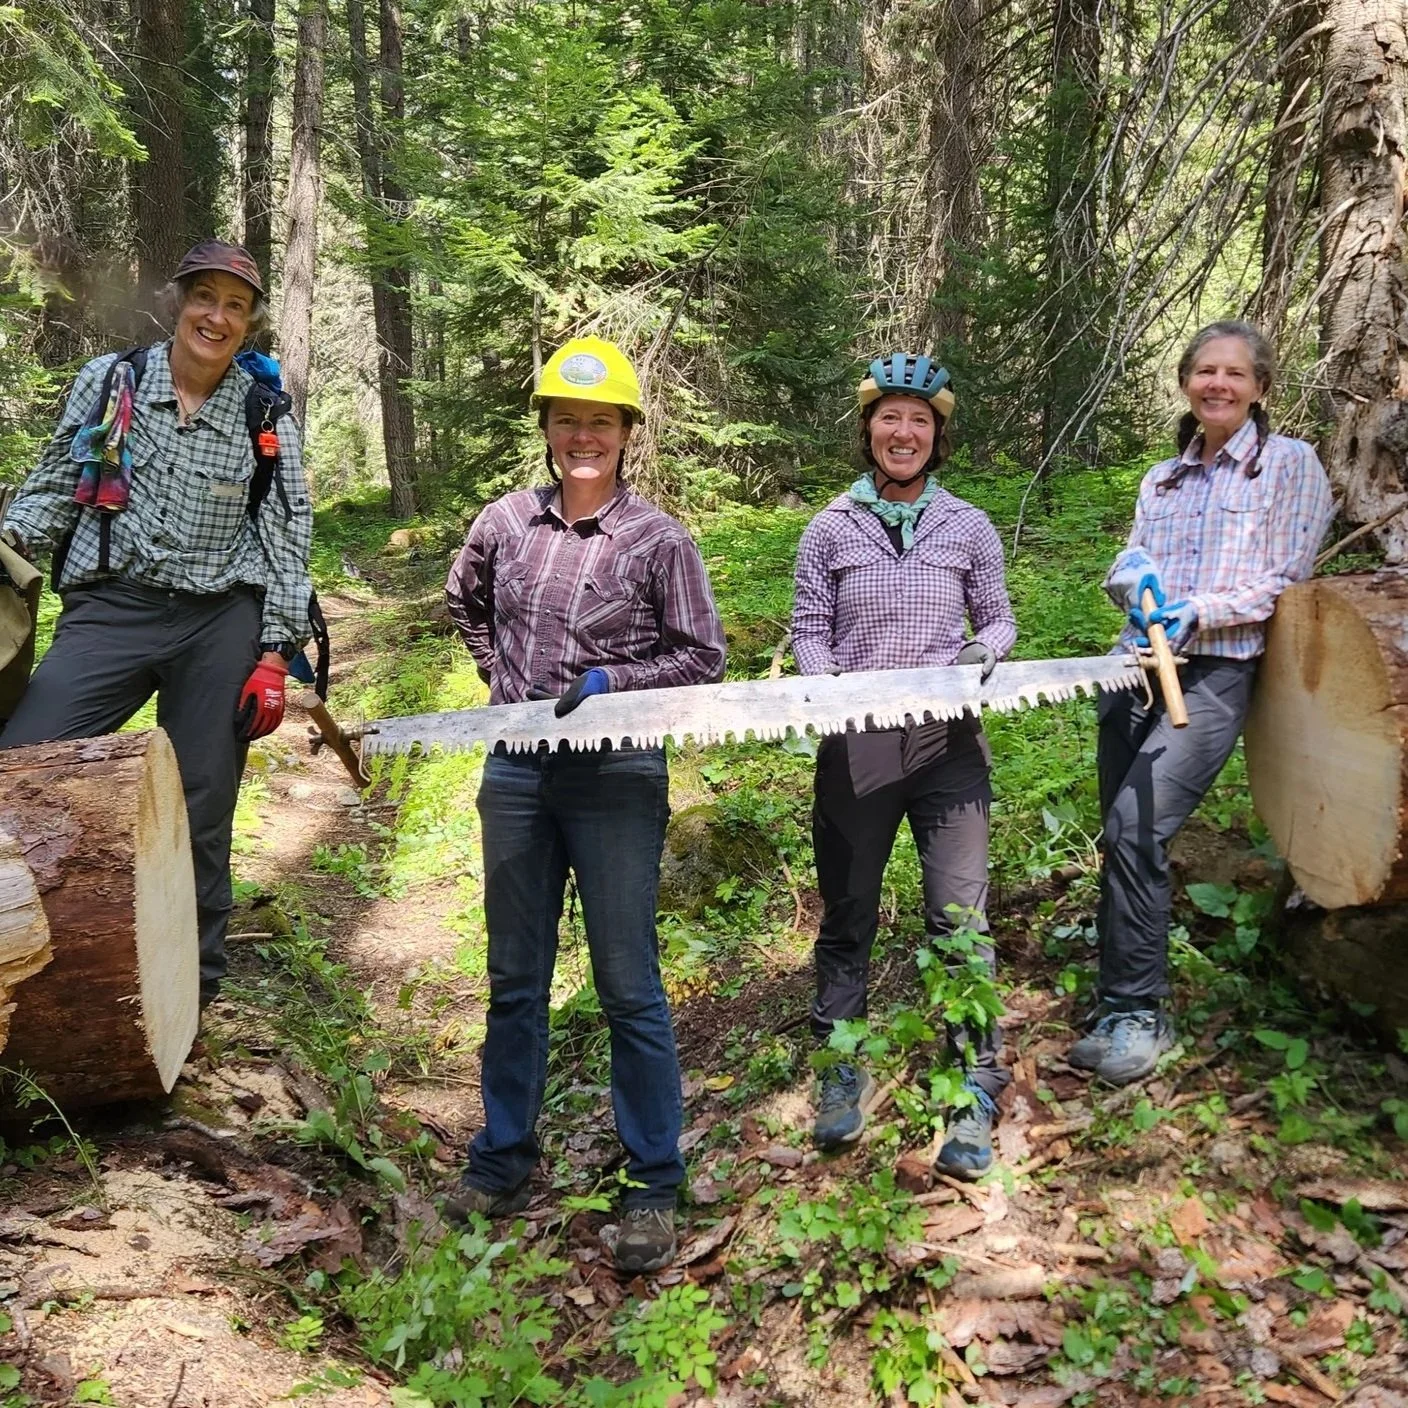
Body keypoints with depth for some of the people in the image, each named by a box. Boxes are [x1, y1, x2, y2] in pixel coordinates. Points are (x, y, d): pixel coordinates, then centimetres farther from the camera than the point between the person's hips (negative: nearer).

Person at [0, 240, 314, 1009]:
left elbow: (286, 539, 5)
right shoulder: (110, 380, 5)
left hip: (221, 626, 0)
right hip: (110, 611, 1)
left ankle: (191, 990, 20)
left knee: (199, 817, 5)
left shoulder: (267, 416, 4)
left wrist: (273, 657, -1)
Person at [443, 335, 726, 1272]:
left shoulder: (659, 540, -6)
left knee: (629, 988, 1)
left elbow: (705, 657, -2)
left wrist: (611, 681, -14)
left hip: (616, 776, -4)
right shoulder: (505, 523, 5)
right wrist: (500, 672, 11)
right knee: (514, 980, 15)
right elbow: (465, 602, 24)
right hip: (516, 771, 4)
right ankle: (504, 1156, 31)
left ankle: (656, 1186, 14)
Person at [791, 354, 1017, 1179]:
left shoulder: (969, 528, 6)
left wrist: (985, 650, -11)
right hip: (855, 746, 1)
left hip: (948, 743, 0)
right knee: (847, 916, 10)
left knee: (960, 918, -3)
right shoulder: (831, 530, 5)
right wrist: (827, 689, -13)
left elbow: (998, 618, 11)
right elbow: (810, 631, 5)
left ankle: (975, 1088, 11)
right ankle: (842, 1069, 27)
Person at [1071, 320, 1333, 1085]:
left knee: (1135, 828, -20)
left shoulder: (1290, 464, 3)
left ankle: (1135, 1013, -8)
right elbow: (1125, 563, 13)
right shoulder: (1162, 479, 19)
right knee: (1128, 836, 6)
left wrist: (1198, 611, -17)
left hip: (1216, 674, -6)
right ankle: (1127, 1001, 18)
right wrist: (1138, 580, -10)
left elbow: (1286, 581, -3)